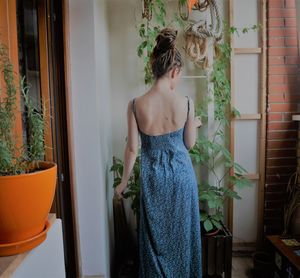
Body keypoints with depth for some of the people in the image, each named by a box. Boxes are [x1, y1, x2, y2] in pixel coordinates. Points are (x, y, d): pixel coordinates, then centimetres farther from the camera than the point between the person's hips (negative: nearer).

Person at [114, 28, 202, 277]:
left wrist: (124, 181, 6)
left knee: (155, 235, 19)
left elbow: (132, 148, -8)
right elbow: (189, 144, -3)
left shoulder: (136, 104, -13)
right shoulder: (186, 103, -14)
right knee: (182, 233, 20)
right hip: (181, 174, 0)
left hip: (152, 176, 0)